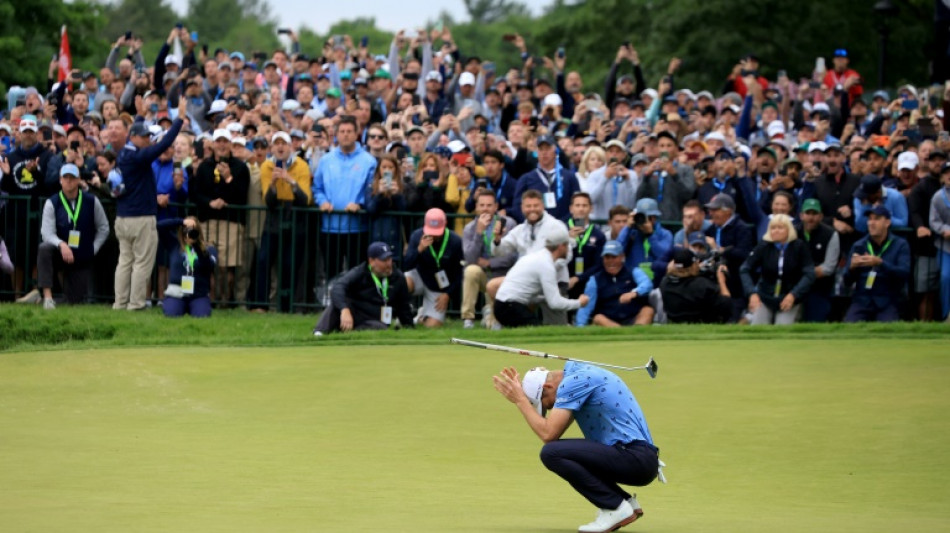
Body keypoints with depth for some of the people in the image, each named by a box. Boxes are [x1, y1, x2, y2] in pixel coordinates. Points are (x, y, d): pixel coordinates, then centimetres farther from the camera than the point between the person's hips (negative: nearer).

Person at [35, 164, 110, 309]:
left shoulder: (92, 201, -3)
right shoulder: (52, 203, -7)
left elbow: (103, 228, 8)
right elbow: (47, 232, -15)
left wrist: (93, 249, -2)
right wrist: (61, 245, -35)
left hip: (82, 259, 1)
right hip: (60, 254, -1)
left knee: (76, 301, 0)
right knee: (44, 249, -37)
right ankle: (47, 297, -38)